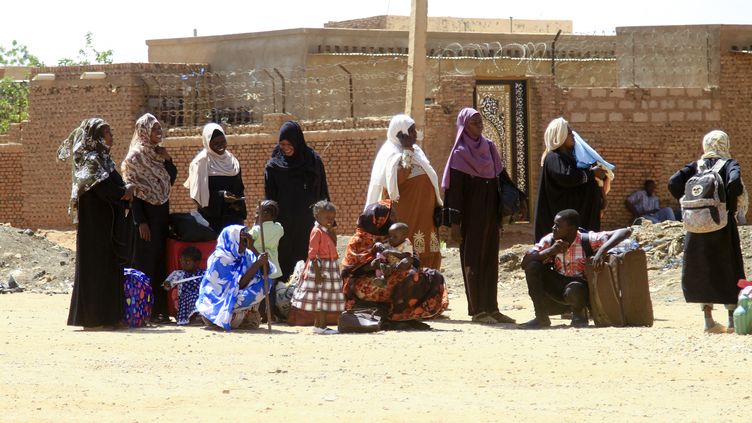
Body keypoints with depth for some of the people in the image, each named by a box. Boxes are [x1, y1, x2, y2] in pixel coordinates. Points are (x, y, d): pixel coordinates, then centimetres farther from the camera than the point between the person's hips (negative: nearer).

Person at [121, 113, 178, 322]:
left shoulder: (158, 153, 12)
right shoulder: (136, 156, -9)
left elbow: (172, 179, 14)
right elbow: (133, 191, -14)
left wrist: (167, 160, -2)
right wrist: (141, 222, -19)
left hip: (161, 213, 7)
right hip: (145, 213, -7)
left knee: (160, 261, 8)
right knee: (146, 263, -6)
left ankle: (160, 309, 11)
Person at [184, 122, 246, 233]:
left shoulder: (231, 160, 13)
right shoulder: (202, 162, -6)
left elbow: (240, 188, 19)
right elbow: (199, 193, -9)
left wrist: (238, 203, -1)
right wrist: (221, 196, -21)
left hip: (233, 216, 6)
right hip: (212, 219, -6)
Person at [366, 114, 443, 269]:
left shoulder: (416, 151, 17)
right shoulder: (393, 154, -10)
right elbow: (399, 177, -27)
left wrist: (437, 206, 18)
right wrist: (407, 152, -21)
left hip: (423, 213, 9)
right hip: (406, 214, -9)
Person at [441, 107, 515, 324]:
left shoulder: (489, 147, 12)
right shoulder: (460, 154, -6)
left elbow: (500, 179, 16)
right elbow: (454, 189, -10)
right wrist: (455, 222, -16)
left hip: (490, 214, 6)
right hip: (471, 215, -6)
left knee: (490, 260, 7)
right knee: (473, 260, -3)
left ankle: (491, 308, 11)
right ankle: (477, 310, -2)